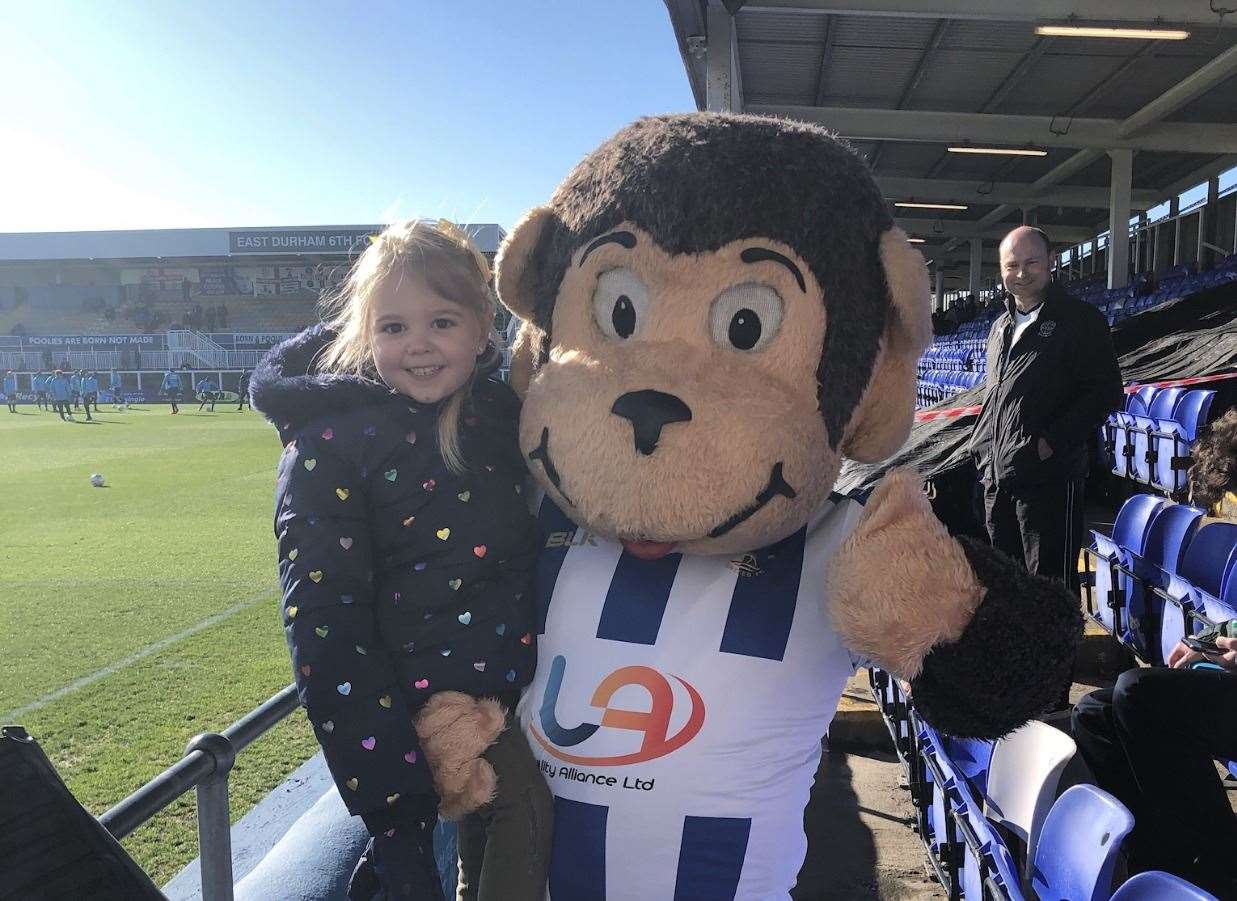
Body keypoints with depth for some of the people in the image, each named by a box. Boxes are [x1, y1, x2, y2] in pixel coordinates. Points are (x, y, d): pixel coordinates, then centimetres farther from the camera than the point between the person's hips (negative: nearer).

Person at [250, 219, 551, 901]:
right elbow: (325, 627, -13)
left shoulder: (508, 412, 4)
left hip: (538, 685, 5)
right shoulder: (329, 445, -10)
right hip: (437, 706, -4)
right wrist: (391, 810, -17)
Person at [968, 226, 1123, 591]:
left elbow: (1105, 392, -10)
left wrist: (1052, 441, -16)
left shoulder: (1081, 320, -4)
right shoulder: (1001, 327, 17)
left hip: (1049, 478, -7)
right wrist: (982, 447, 13)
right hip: (996, 479, 7)